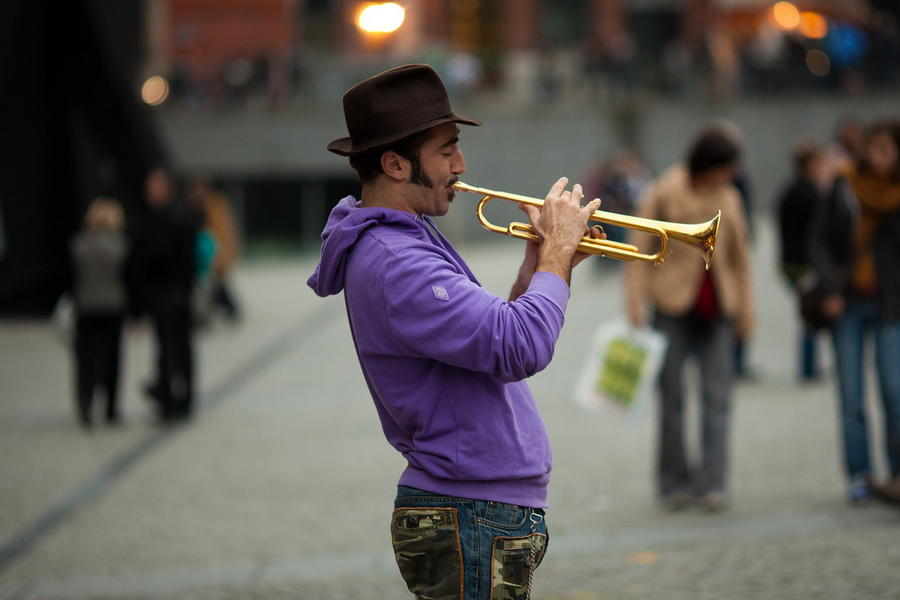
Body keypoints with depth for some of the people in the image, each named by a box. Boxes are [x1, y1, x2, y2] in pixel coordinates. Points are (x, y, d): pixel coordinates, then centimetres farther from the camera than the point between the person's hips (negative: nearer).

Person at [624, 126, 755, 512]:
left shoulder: (728, 198, 10)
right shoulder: (663, 193, -3)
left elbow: (740, 256, 17)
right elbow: (639, 250, -2)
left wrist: (745, 311, 14)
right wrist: (636, 304, -9)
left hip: (717, 307, 3)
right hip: (673, 305, -3)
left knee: (717, 396, -4)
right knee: (672, 395, 2)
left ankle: (713, 484, -4)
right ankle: (674, 483, 11)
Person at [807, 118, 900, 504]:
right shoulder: (845, 187, 2)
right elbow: (819, 241, 4)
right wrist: (831, 288, -5)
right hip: (848, 303, 1)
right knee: (851, 397, 0)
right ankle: (859, 474, 8)